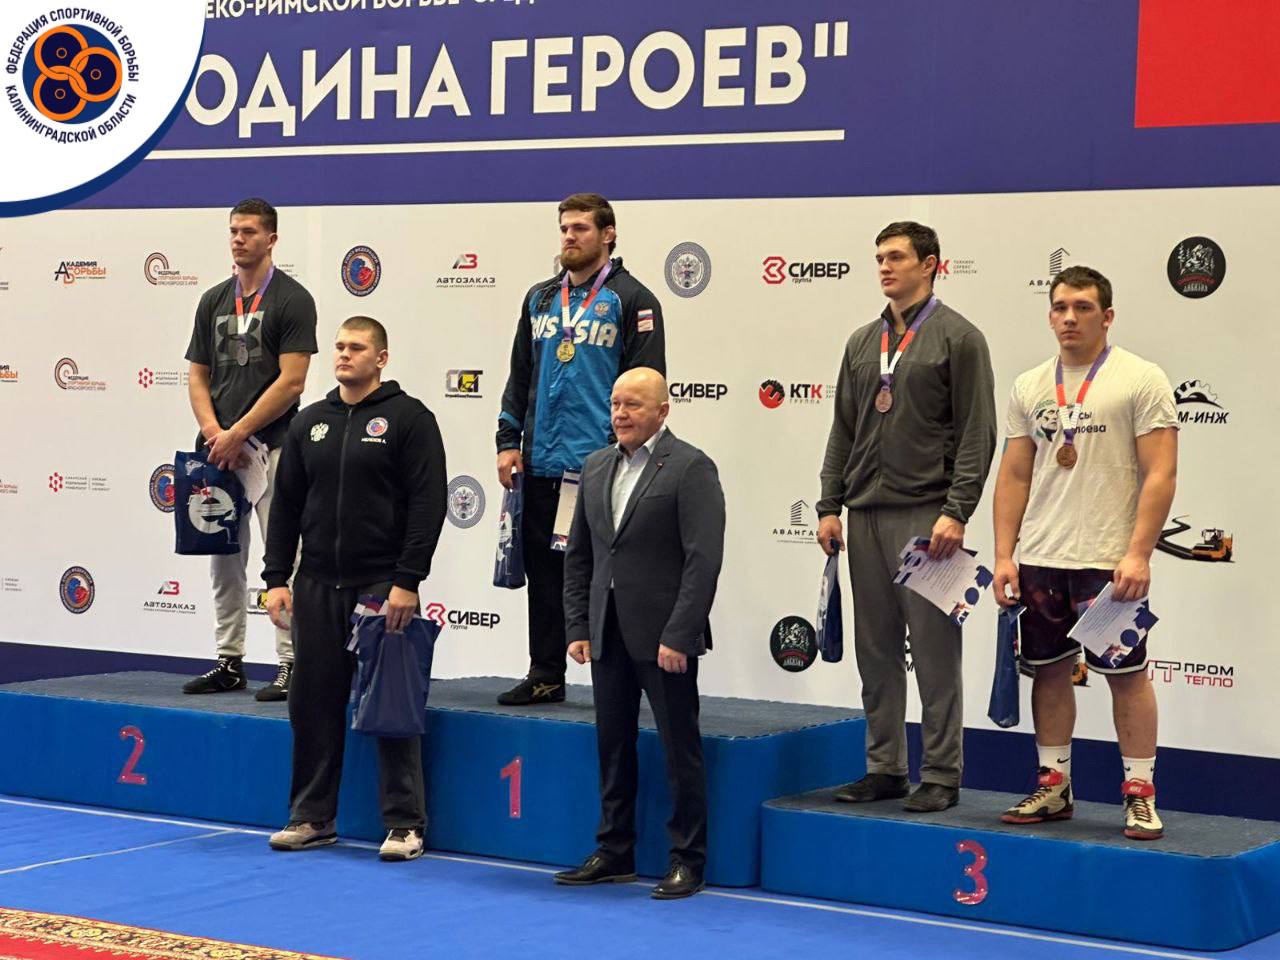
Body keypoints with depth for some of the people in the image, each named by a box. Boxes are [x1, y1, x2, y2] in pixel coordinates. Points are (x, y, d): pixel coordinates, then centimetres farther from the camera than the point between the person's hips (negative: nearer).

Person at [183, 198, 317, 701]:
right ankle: (229, 662, 16)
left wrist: (238, 433, -14)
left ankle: (290, 664, -2)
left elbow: (291, 380, -12)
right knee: (224, 559, 9)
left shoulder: (292, 299, -5)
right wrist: (213, 431, -4)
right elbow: (198, 377, 14)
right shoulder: (213, 301, 14)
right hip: (218, 448, 6)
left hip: (271, 446, -6)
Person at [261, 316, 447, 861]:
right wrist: (277, 578, 6)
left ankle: (404, 825, 4)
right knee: (313, 704, 8)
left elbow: (427, 504, -10)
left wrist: (407, 581, -16)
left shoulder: (407, 418, -4)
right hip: (317, 587, 5)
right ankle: (312, 817, 19)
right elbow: (286, 505, 14)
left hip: (382, 588, -5)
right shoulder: (311, 423, 12)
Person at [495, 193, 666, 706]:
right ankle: (545, 675, 19)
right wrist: (508, 442, 12)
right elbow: (520, 375, 20)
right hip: (541, 466, 6)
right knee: (544, 572, 10)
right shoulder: (540, 298, 15)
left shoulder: (630, 299, -3)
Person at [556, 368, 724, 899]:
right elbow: (579, 554, 15)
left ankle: (687, 860, 9)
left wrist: (678, 636, -18)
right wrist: (578, 626, 7)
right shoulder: (597, 467, 12)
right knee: (613, 745, 13)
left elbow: (704, 559, -15)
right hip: (608, 634, 7)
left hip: (664, 636, -6)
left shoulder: (691, 468, -9)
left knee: (680, 748, 1)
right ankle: (614, 852, 23)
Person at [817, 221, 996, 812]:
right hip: (866, 516, 7)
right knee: (876, 651, 10)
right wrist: (830, 506, 8)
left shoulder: (958, 338, -3)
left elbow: (977, 433, -9)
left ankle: (941, 775, 3)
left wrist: (957, 512, -16)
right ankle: (884, 768, 18)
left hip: (926, 515, -6)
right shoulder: (863, 342, 16)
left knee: (935, 652, -3)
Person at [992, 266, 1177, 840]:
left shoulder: (1140, 380, -5)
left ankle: (1140, 796, 7)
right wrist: (1004, 555, 5)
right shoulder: (1029, 388, 11)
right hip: (1039, 560, 5)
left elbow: (1160, 473, -10)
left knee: (1126, 673, -1)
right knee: (1049, 670, 10)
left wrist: (1138, 554, -18)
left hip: (1109, 561, -5)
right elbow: (1014, 476, 13)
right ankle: (1054, 788, 21)